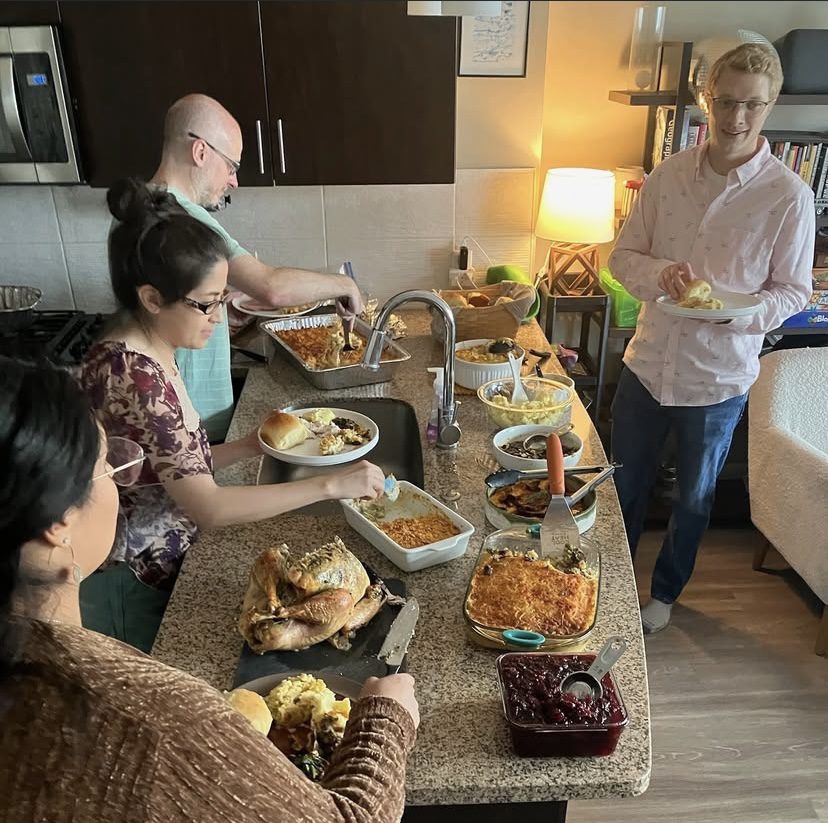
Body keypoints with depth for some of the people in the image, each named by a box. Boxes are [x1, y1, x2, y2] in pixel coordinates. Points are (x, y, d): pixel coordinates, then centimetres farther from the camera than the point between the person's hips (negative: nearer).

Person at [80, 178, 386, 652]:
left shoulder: (150, 357, 1)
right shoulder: (130, 376, -30)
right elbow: (209, 507, -33)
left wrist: (250, 446, -4)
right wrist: (330, 485, -31)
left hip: (162, 568, 9)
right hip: (135, 590, -8)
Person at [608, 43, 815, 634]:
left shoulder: (789, 196, -11)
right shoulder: (668, 175, -3)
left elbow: (794, 291, -5)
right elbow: (623, 255, 1)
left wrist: (746, 312, -26)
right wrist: (659, 271, -20)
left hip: (719, 377, -2)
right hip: (648, 362, 3)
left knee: (693, 498, 18)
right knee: (626, 484, 18)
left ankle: (665, 591, 43)